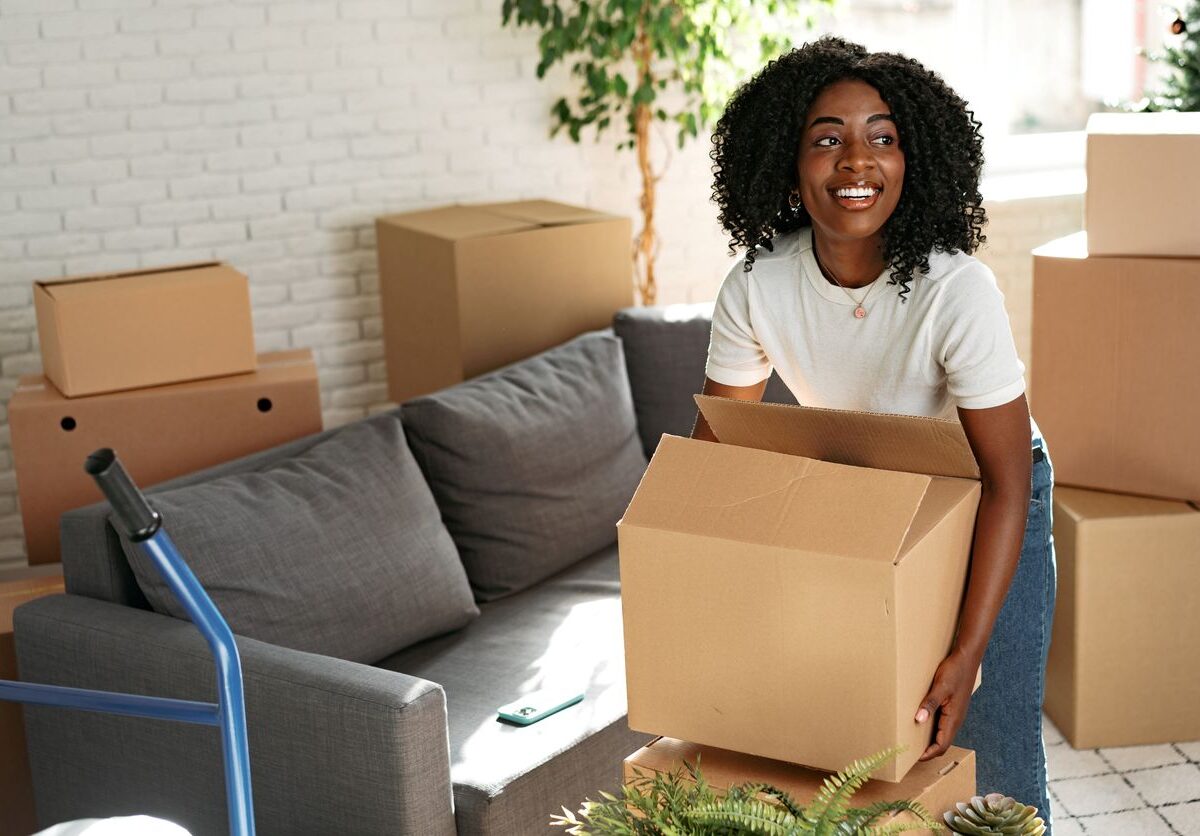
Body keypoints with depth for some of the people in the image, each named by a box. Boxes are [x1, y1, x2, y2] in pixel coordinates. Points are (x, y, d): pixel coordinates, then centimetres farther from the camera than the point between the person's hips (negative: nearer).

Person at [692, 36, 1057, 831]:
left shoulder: (958, 291, -33)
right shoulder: (754, 289, -22)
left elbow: (1006, 480, -28)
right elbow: (715, 446, -10)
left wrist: (969, 651, -32)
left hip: (985, 501, -3)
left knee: (991, 748, -2)